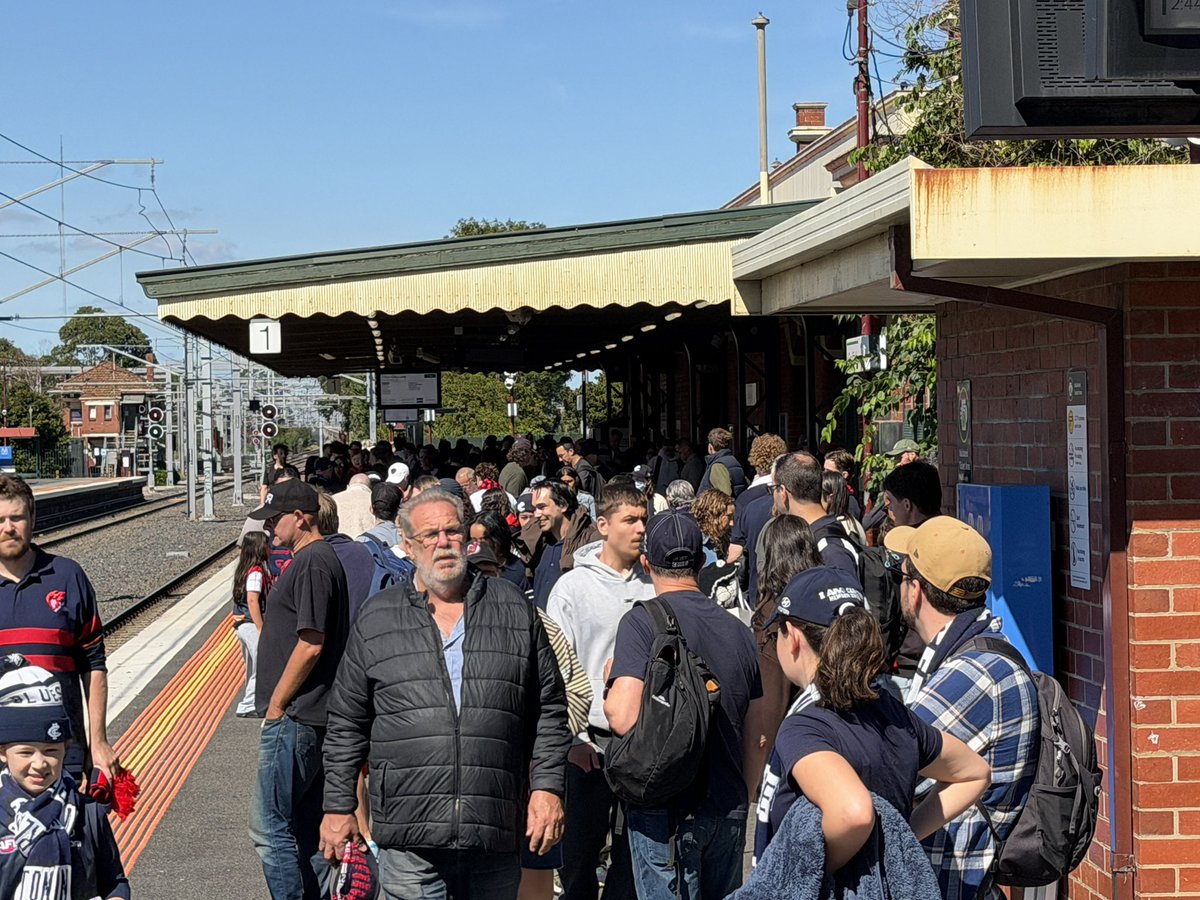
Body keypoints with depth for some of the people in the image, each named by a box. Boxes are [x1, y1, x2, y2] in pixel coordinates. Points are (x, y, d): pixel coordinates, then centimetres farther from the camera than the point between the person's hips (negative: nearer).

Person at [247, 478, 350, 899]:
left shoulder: (313, 563, -15)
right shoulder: (315, 558, 16)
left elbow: (311, 644, -21)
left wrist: (275, 705, -13)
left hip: (295, 719, -10)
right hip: (311, 717, 10)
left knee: (270, 826, -7)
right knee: (305, 828, 14)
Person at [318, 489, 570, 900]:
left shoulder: (514, 611, 9)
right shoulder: (376, 620, 8)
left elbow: (549, 710, 11)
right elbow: (346, 724, 11)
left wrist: (547, 787, 3)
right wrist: (339, 806, 9)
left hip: (496, 837, 1)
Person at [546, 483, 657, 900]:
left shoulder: (653, 587, 4)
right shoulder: (573, 587, -3)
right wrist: (574, 738, -11)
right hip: (590, 742, -2)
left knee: (633, 852, 10)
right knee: (580, 852, 5)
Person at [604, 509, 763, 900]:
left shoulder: (642, 622, -12)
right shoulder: (738, 630, 7)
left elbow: (623, 717, -21)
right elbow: (758, 736, 12)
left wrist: (612, 682, 0)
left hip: (666, 809, -6)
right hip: (730, 810, 6)